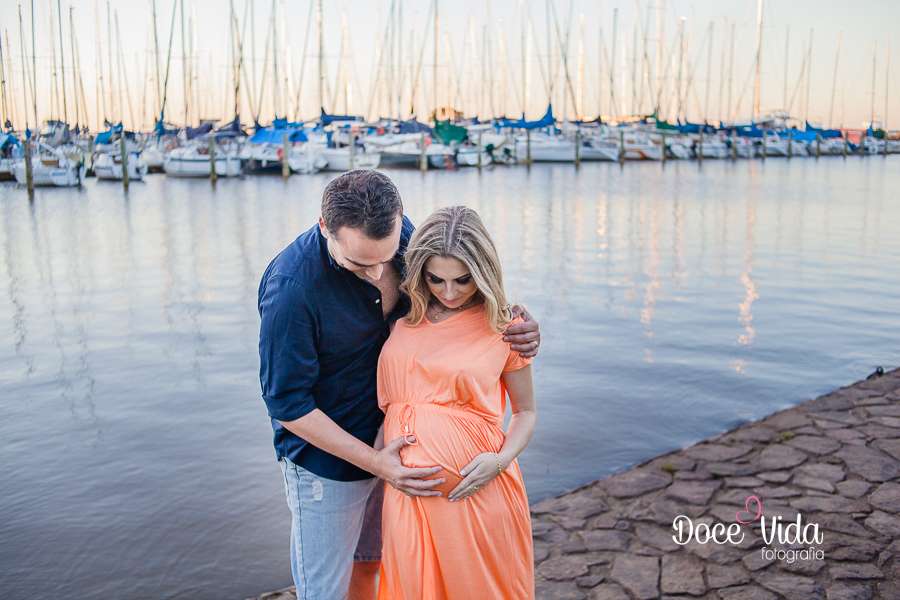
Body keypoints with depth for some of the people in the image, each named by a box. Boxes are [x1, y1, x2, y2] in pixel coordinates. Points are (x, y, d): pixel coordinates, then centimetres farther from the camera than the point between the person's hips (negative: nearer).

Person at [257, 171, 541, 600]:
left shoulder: (400, 234, -12)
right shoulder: (291, 287, -30)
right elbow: (287, 403, -21)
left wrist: (516, 323, -16)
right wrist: (373, 461, -24)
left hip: (388, 442, 6)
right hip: (325, 456, -5)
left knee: (368, 566, 23)